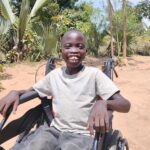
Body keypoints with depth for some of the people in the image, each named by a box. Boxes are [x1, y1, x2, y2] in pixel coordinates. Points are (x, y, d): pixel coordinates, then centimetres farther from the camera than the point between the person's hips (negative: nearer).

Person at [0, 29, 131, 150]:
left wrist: (103, 103, -35)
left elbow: (125, 105, -12)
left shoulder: (94, 74, -6)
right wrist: (15, 93, -4)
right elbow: (31, 91, 20)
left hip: (81, 135, -2)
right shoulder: (54, 75, 7)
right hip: (53, 130, 3)